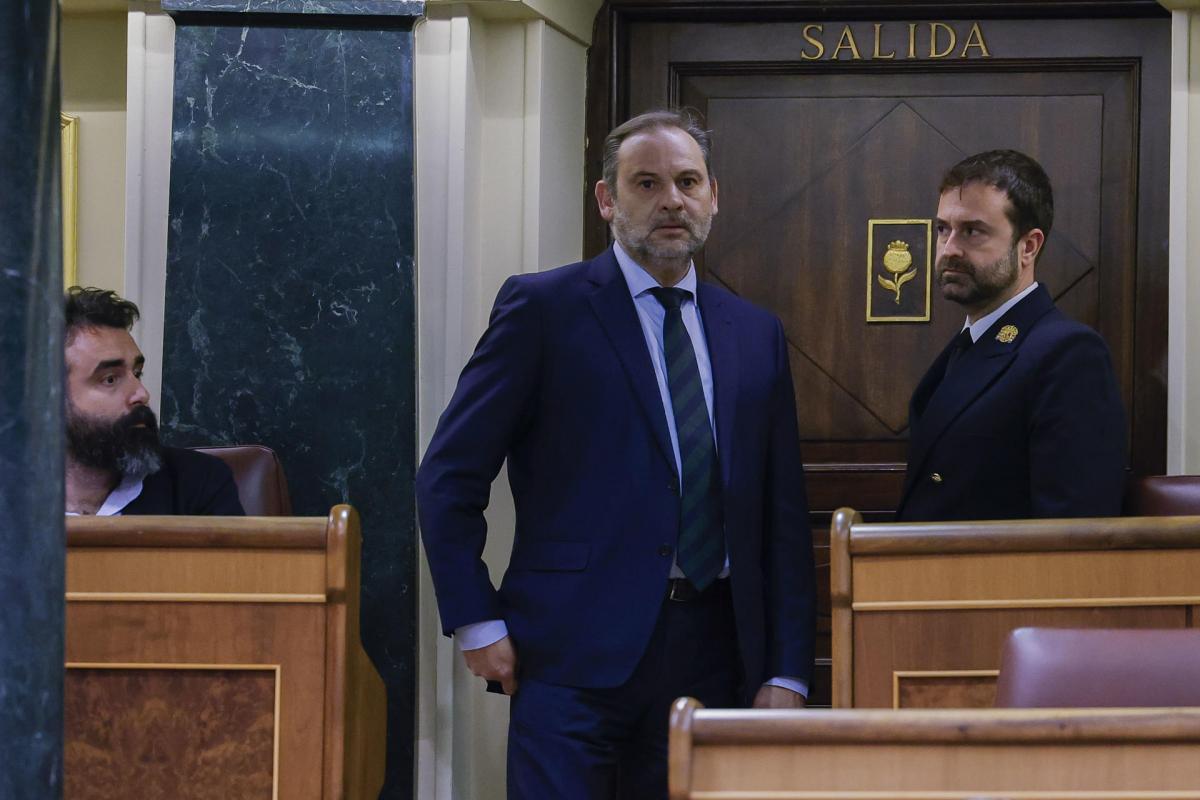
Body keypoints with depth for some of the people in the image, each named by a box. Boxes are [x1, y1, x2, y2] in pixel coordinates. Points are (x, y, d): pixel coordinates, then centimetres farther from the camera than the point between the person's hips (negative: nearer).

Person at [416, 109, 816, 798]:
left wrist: (787, 673, 6)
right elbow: (450, 477, -1)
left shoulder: (757, 334, 13)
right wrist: (479, 625, -7)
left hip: (713, 653, 4)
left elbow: (783, 511, 12)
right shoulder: (542, 308, 0)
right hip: (574, 651, -4)